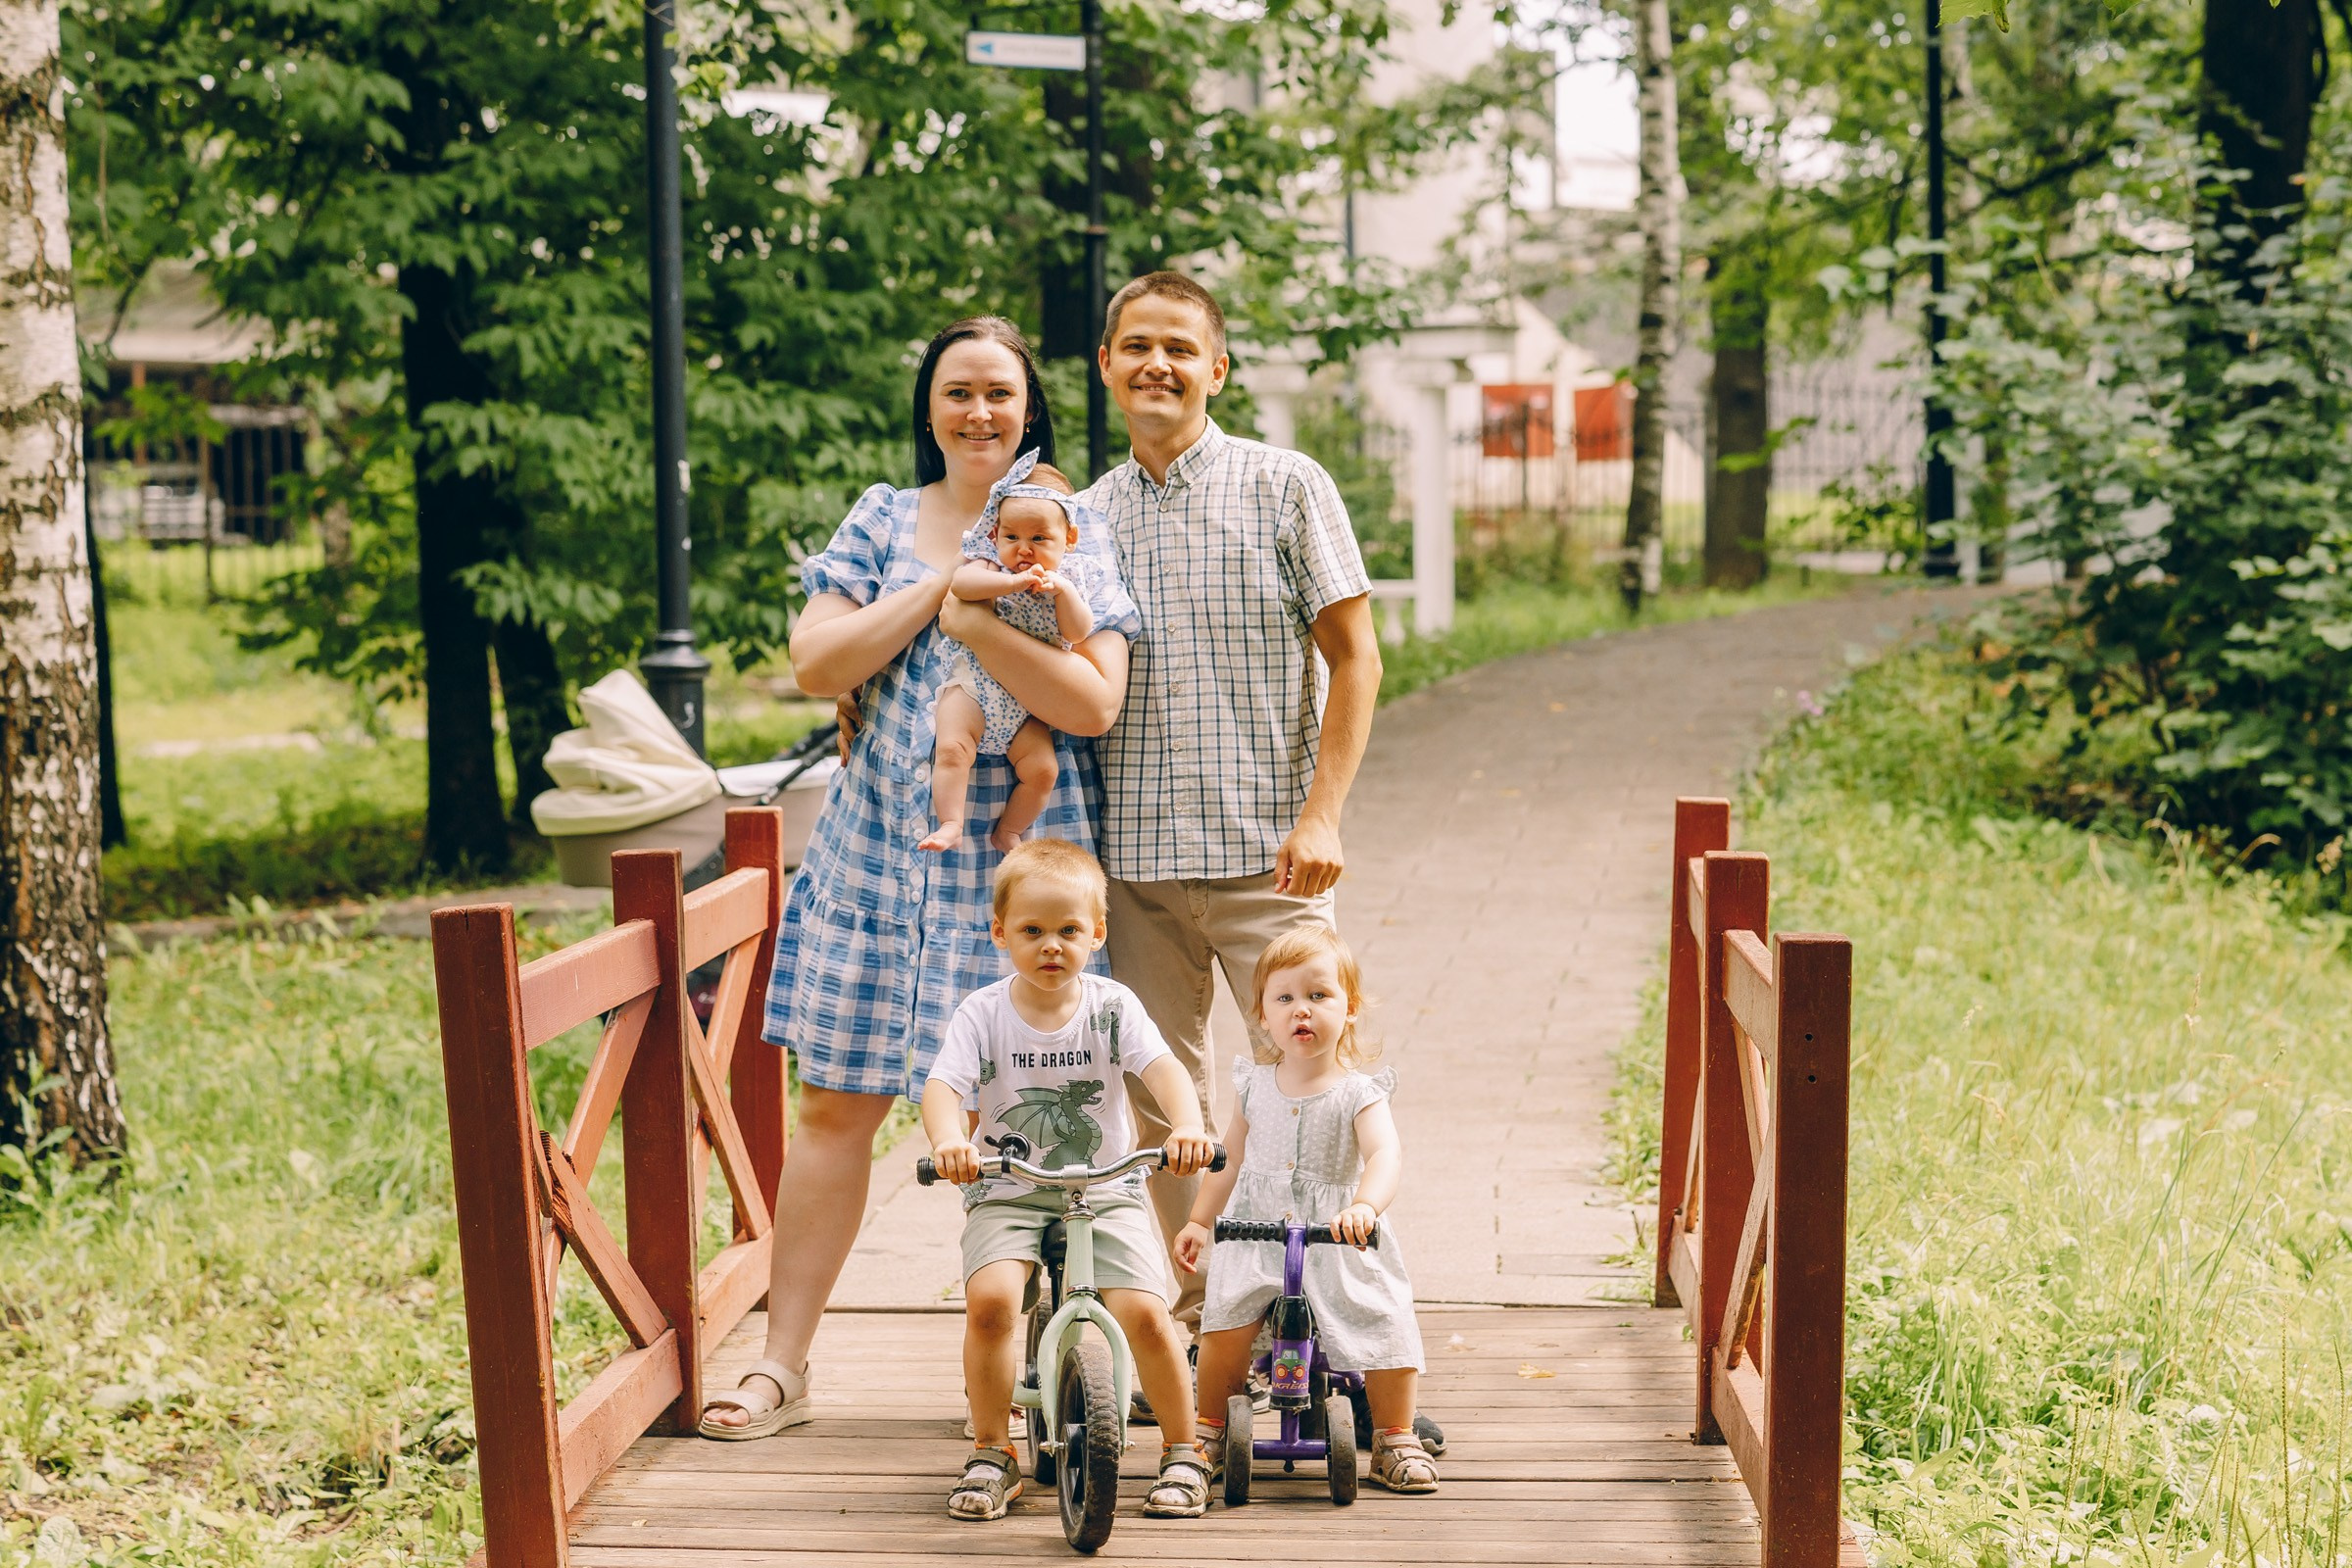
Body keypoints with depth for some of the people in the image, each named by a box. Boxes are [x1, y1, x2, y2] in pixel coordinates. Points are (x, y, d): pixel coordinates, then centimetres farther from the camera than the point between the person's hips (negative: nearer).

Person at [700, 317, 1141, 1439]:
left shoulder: (1075, 537, 3)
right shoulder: (881, 522, 9)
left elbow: (1095, 703, -10)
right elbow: (815, 665, -4)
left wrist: (980, 624, -18)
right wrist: (939, 584, -9)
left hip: (1023, 863, -2)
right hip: (880, 851, 2)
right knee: (834, 1104, 3)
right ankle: (781, 1364, 13)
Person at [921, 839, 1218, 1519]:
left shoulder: (1111, 1006, -3)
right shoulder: (983, 1013, -4)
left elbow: (1163, 1067, -17)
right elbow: (943, 1086, -16)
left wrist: (1188, 1124, -39)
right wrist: (948, 1139, -40)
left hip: (1105, 1190, 0)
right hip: (1007, 1193, 0)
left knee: (1143, 1310, -18)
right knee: (990, 1299, -26)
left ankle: (1182, 1451, 7)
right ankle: (992, 1453, -4)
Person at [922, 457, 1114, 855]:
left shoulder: (1070, 580, 2)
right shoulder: (992, 566, -4)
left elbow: (1078, 633, -8)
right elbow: (960, 583, -26)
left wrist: (1062, 590, -23)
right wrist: (1013, 581, -35)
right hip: (975, 686, -2)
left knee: (1042, 768, -6)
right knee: (952, 748, -22)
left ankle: (1008, 832, 12)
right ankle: (950, 825, -15)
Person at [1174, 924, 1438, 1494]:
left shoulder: (1358, 1092, -8)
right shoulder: (1255, 1085, 6)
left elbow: (1385, 1155, -24)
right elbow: (1231, 1157, 18)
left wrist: (1364, 1206, -43)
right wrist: (1199, 1220, 15)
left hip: (1340, 1241, -2)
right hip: (1256, 1234, 2)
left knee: (1387, 1324, -14)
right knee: (1226, 1322, -17)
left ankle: (1396, 1439, 9)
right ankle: (1209, 1428, 6)